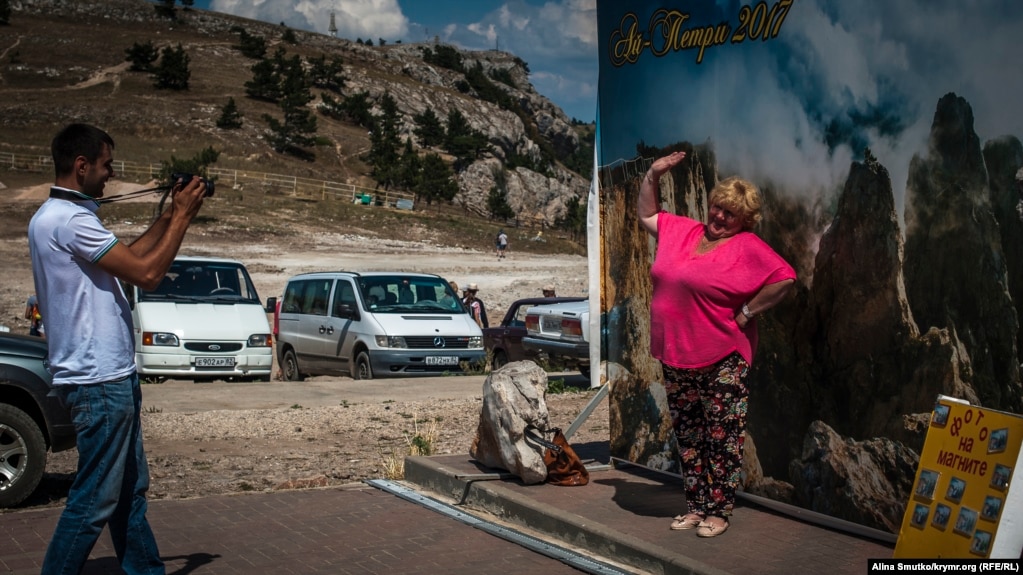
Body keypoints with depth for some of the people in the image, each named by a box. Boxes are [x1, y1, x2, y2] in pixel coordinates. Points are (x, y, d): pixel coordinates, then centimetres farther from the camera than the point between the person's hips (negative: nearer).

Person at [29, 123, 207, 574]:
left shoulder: (61, 215, 14)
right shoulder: (68, 219, -19)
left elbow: (126, 258, 20)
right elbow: (147, 273, -20)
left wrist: (170, 215, 13)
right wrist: (183, 216, -10)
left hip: (109, 373, 11)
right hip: (99, 380, -11)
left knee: (130, 489, 17)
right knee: (95, 500, -4)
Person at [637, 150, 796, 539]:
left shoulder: (748, 247, -8)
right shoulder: (682, 231, 11)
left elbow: (785, 279, -16)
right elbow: (646, 215, 25)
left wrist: (747, 312, -13)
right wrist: (653, 175, 15)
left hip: (722, 361, -6)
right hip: (676, 357, 6)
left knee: (722, 440, 0)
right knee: (688, 436, 12)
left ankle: (718, 511, 10)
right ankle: (696, 506, 22)